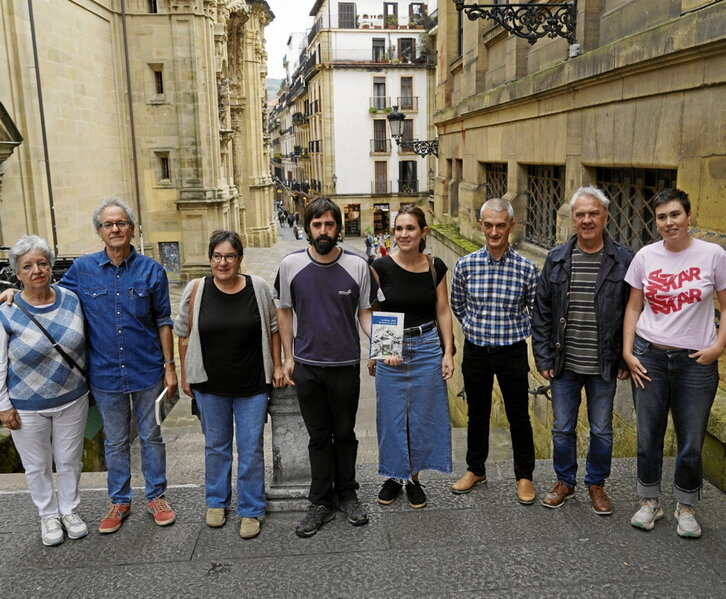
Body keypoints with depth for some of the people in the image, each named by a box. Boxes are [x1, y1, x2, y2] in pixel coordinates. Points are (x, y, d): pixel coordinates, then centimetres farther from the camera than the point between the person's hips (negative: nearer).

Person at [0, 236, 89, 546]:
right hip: (27, 407, -2)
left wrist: (84, 384, 10)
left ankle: (70, 509, 38)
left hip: (72, 400, 2)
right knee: (37, 466, 14)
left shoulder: (71, 299, -7)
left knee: (69, 461, 16)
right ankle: (49, 515, 36)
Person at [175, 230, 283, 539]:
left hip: (252, 385, -1)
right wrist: (185, 374, 4)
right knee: (216, 445, 17)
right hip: (210, 385, 1)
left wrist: (277, 365, 4)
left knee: (251, 449, 6)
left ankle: (251, 510, 23)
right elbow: (184, 334, 3)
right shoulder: (196, 289, -6)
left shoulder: (258, 287, -6)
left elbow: (273, 327, 6)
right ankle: (216, 502, 37)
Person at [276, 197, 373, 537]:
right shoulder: (291, 265, -5)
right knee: (319, 437, 11)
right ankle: (321, 503, 25)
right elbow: (284, 311, 6)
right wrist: (288, 357, 4)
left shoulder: (357, 266, -6)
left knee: (345, 434, 14)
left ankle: (346, 494, 32)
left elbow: (365, 312, 2)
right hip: (307, 366, 1)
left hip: (346, 365, 0)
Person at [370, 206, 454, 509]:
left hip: (427, 349, 2)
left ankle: (414, 478, 29)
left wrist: (448, 352, -1)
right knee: (391, 416, 9)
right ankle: (393, 477, 29)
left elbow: (443, 311, 4)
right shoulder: (382, 267, -8)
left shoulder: (436, 267, -2)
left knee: (422, 415, 10)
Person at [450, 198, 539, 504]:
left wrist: (511, 329, 5)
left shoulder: (527, 268, -9)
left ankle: (524, 476, 29)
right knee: (477, 414, 16)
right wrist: (475, 329, 7)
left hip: (512, 353, -1)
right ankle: (475, 469, 35)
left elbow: (534, 310, 6)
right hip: (475, 352, 1)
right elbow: (456, 305, 10)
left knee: (519, 416, 10)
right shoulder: (465, 265, -6)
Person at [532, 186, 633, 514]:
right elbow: (541, 312, 2)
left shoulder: (623, 260, -5)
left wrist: (625, 359, -4)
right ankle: (564, 481, 34)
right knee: (562, 428, 13)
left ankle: (596, 484, 35)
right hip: (564, 364, 1)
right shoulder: (557, 259, -1)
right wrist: (543, 357, -2)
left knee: (602, 430, 14)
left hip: (603, 366, -1)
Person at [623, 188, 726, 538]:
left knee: (691, 442, 9)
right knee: (648, 436, 11)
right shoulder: (645, 256, 0)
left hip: (696, 362, -1)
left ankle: (686, 508, 31)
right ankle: (650, 502, 30)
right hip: (648, 357, 2)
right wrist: (627, 352, 0)